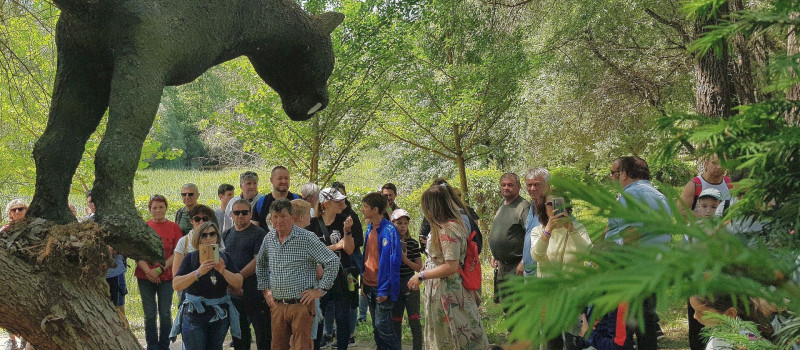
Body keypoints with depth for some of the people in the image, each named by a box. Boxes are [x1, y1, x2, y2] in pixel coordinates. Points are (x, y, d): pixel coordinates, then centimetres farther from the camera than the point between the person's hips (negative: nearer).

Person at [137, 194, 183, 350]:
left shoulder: (174, 227, 2)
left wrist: (160, 270, -13)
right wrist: (148, 271, -14)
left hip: (166, 277, -1)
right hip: (145, 277, 1)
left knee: (165, 314, 2)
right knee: (149, 314, 4)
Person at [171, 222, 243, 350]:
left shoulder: (224, 257, 5)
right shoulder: (191, 258, -3)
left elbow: (239, 283, -5)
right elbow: (176, 285, -14)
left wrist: (223, 271, -22)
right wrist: (198, 272, -27)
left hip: (220, 315, 3)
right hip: (194, 314, -3)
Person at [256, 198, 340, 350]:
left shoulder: (307, 238, -10)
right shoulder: (269, 238, 8)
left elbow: (332, 261, -11)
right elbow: (260, 264, 26)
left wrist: (320, 289, -11)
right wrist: (265, 289, 17)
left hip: (301, 305, -5)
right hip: (277, 305, 6)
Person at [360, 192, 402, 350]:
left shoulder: (389, 230, -16)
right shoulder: (370, 228, 9)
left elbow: (393, 261, -18)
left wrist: (385, 289, -19)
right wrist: (363, 282, 12)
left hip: (382, 287, -8)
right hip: (370, 286, 8)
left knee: (382, 325, -9)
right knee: (376, 326, 12)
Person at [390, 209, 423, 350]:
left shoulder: (413, 243, -2)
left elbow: (419, 267, -3)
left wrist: (405, 259, -16)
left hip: (410, 284, -2)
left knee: (414, 320, -5)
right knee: (395, 321, 10)